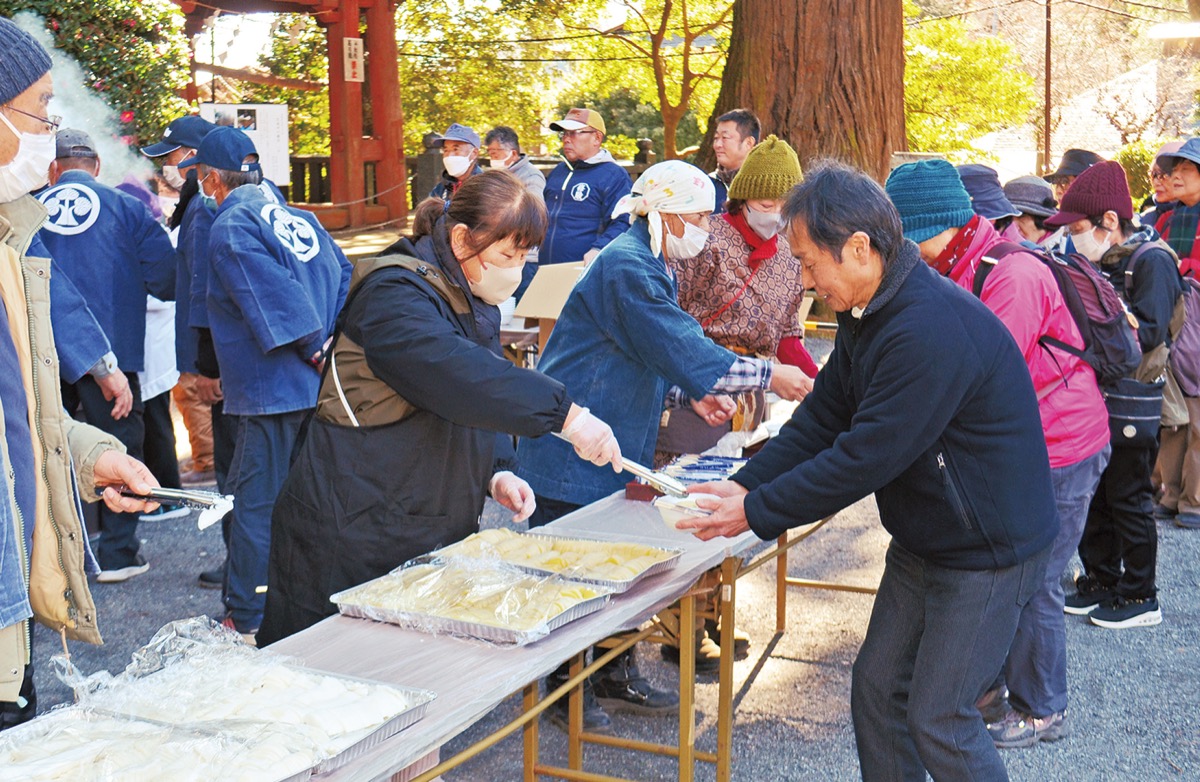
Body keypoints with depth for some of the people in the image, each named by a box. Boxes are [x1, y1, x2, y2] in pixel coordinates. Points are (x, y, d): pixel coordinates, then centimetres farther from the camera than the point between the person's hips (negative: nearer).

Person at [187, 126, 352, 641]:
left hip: (272, 387, -8)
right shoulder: (296, 217, 14)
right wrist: (331, 341, 2)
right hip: (318, 386, 8)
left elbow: (274, 291, -21)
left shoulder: (229, 227, -10)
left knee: (256, 502, -3)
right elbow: (342, 275, 10)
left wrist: (313, 347, -13)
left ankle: (248, 621, 2)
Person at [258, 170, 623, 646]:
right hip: (353, 532, -8)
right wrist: (565, 413, -38)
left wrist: (492, 475, 5)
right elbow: (454, 373, -34)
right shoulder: (395, 295, -16)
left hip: (432, 535, 9)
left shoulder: (475, 307, 14)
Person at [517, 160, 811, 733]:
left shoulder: (651, 267, 13)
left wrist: (690, 395, 4)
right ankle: (568, 690, 15)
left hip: (618, 448, 10)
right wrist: (768, 376, -19)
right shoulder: (626, 267, -21)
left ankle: (615, 675, 27)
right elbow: (685, 353, -25)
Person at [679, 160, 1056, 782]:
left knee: (938, 720, -2)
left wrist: (757, 513, -21)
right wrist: (746, 485, -7)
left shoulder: (931, 329, -30)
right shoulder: (867, 313, 3)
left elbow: (865, 458, -29)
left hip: (988, 553, -9)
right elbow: (822, 417, 5)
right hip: (923, 540, 9)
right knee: (877, 687, 12)